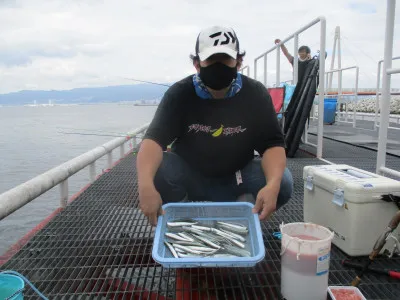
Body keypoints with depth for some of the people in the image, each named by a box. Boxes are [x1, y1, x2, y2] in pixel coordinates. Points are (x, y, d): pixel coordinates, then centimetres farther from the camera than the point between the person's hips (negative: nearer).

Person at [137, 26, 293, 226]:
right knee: (157, 170, -31)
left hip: (236, 177, 1)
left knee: (283, 181, -24)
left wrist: (272, 184, -40)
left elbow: (272, 144, -17)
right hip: (188, 176, -1)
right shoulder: (179, 94, -16)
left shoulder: (256, 94, -12)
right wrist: (145, 185, -49)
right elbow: (155, 138, -28)